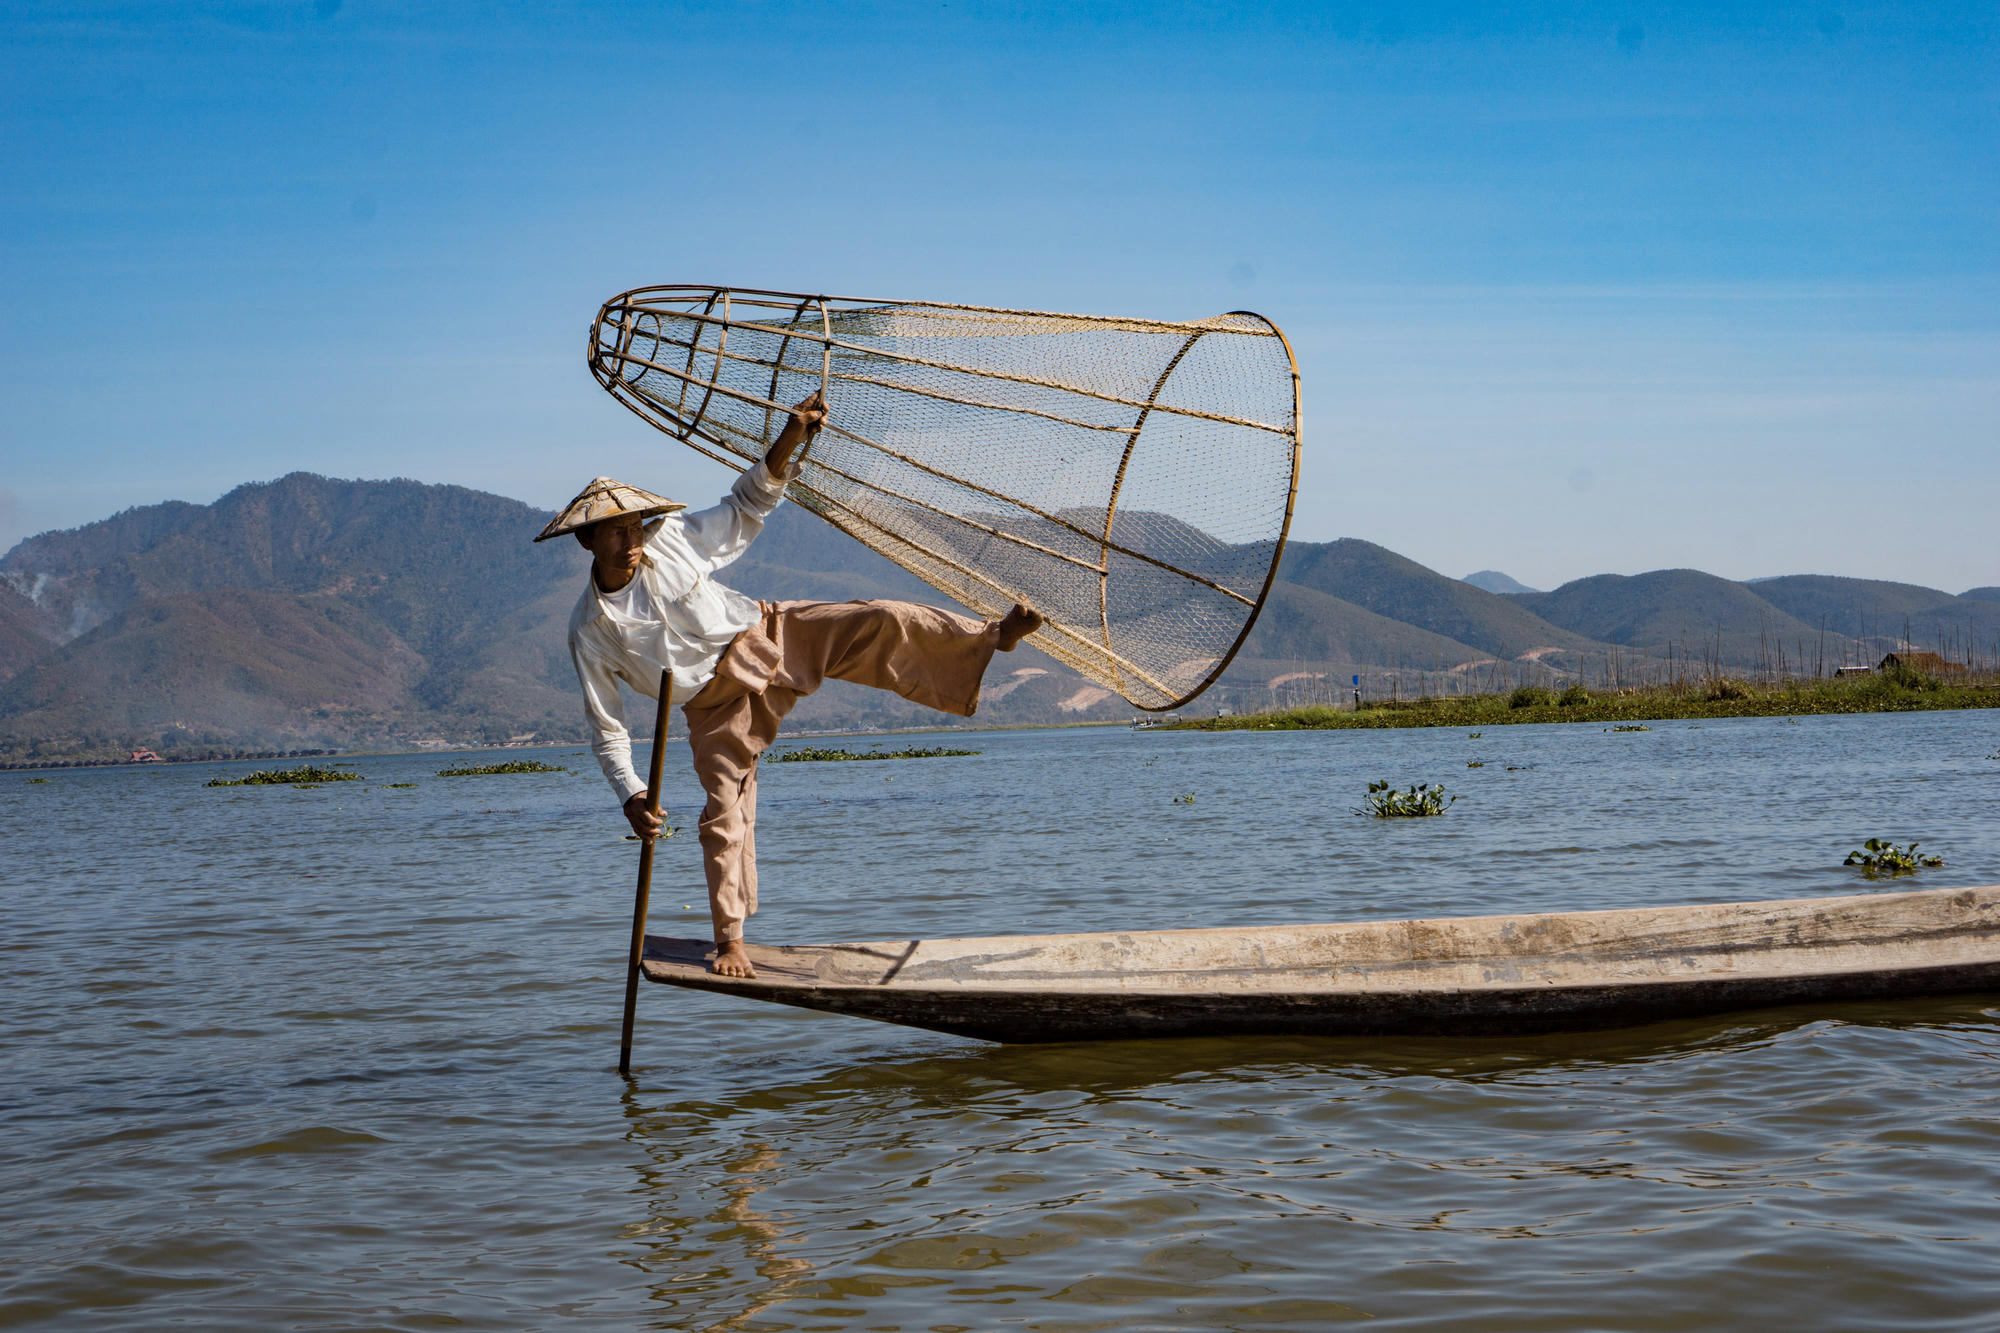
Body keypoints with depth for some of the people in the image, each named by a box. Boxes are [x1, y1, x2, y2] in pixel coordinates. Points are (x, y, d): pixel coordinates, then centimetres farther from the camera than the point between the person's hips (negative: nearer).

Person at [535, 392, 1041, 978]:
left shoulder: (670, 538, -9)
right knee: (724, 814, -2)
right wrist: (631, 796, -14)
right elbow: (606, 728, -5)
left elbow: (744, 510, 3)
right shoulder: (588, 631, -13)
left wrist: (786, 445, -13)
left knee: (880, 624, -16)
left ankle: (992, 638, -9)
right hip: (718, 704, -1)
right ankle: (729, 938, 13)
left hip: (770, 636, 1)